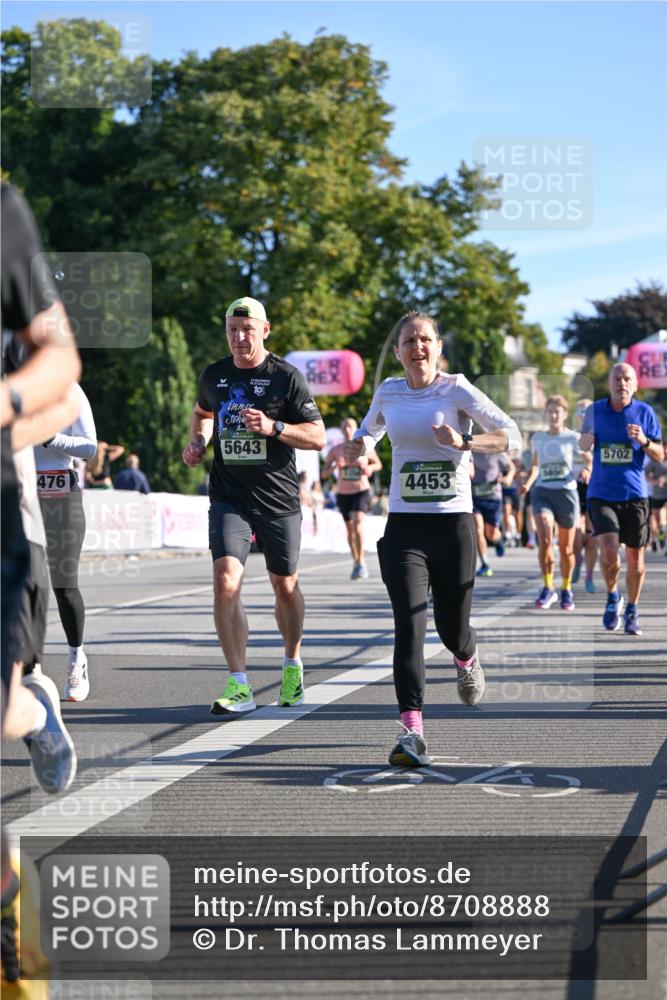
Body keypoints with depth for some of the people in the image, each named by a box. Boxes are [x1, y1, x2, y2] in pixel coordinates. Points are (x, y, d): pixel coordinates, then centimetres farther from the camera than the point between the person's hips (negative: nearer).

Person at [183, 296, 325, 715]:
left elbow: (318, 437, -6)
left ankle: (293, 665, 38)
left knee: (285, 587, 11)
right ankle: (239, 686, -13)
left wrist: (273, 427, -20)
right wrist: (197, 442, 9)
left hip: (279, 499, -1)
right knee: (226, 582, -17)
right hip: (229, 498, 2)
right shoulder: (214, 375, 6)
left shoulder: (287, 376, -5)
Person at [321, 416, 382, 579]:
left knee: (358, 523, -23)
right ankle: (356, 562, 28)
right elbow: (324, 473, 4)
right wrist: (335, 466, -16)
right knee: (350, 529, 11)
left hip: (361, 491, -3)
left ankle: (361, 563, -24)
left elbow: (378, 464, 13)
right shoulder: (336, 450, 2)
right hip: (343, 494, 3)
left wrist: (371, 468, -9)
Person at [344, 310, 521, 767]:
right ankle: (412, 733, -15)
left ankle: (468, 659, 47)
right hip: (404, 525, 2)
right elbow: (370, 428, 27)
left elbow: (511, 435, -8)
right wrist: (359, 446, 4)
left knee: (452, 629, 7)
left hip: (453, 523, -1)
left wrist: (464, 443, -24)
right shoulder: (388, 393, 6)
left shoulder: (457, 390, -4)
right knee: (409, 625, -13)